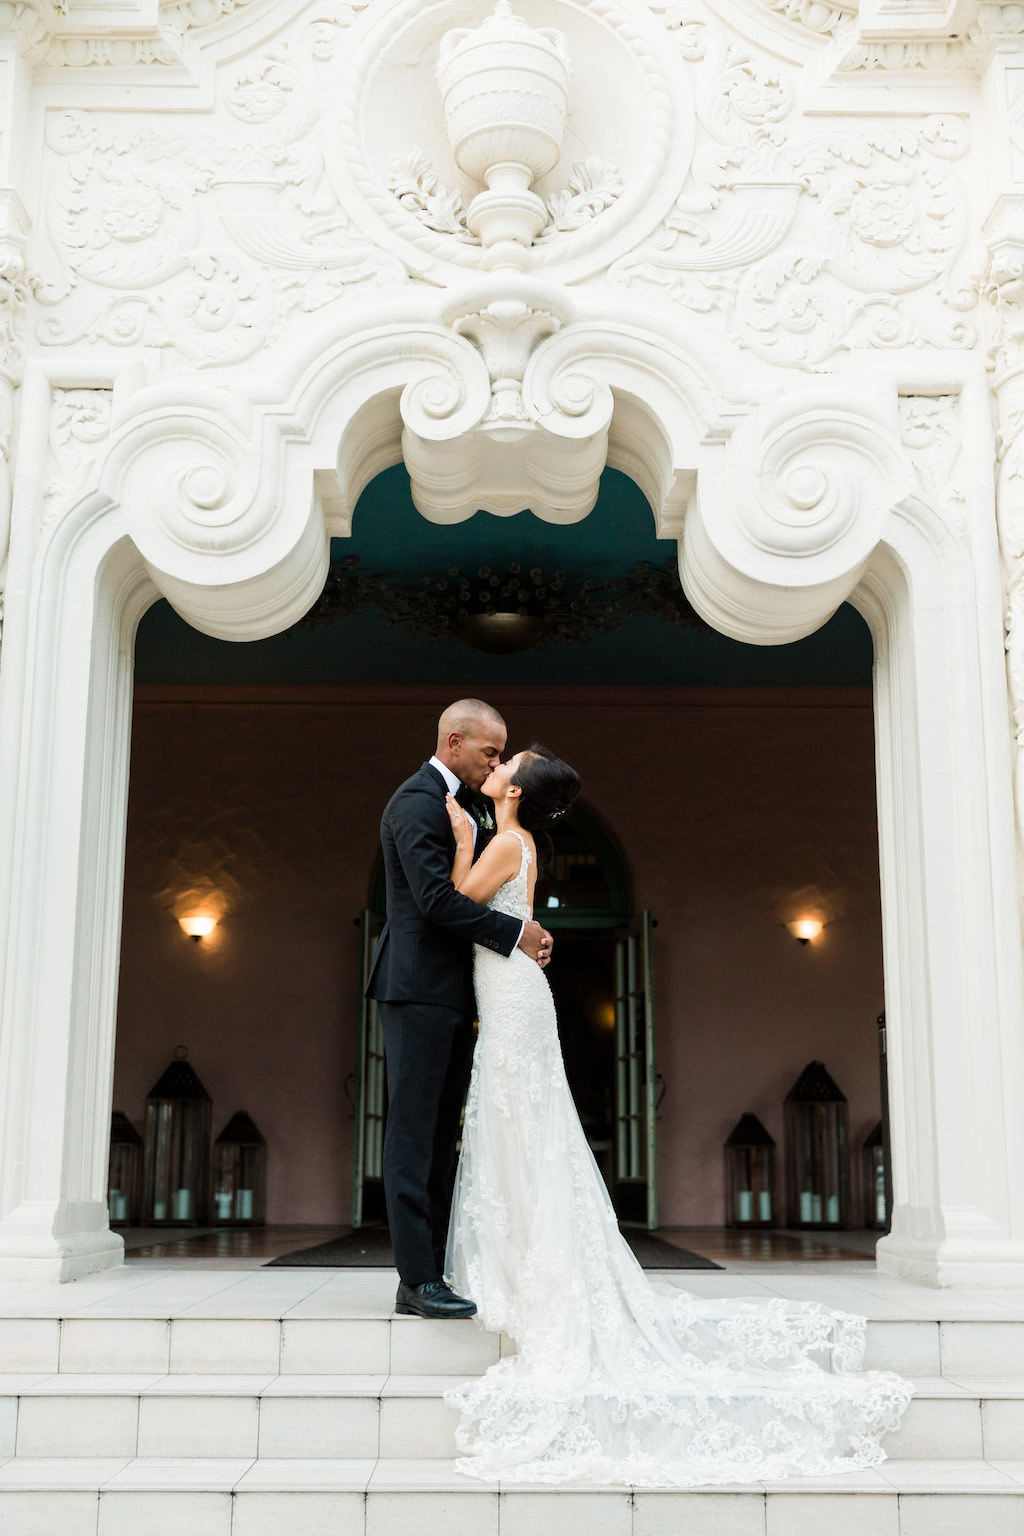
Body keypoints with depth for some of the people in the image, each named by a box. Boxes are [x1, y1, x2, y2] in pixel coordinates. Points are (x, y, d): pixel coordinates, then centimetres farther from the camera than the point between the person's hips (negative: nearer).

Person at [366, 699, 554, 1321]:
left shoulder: (455, 805, 20)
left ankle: (428, 1277, 12)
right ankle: (418, 1281, -4)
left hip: (451, 996, 10)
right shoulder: (417, 801, -11)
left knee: (440, 1139, 8)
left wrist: (528, 933, 3)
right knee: (414, 1135, -7)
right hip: (419, 989, -10)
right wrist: (516, 933, -15)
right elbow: (436, 897, -21)